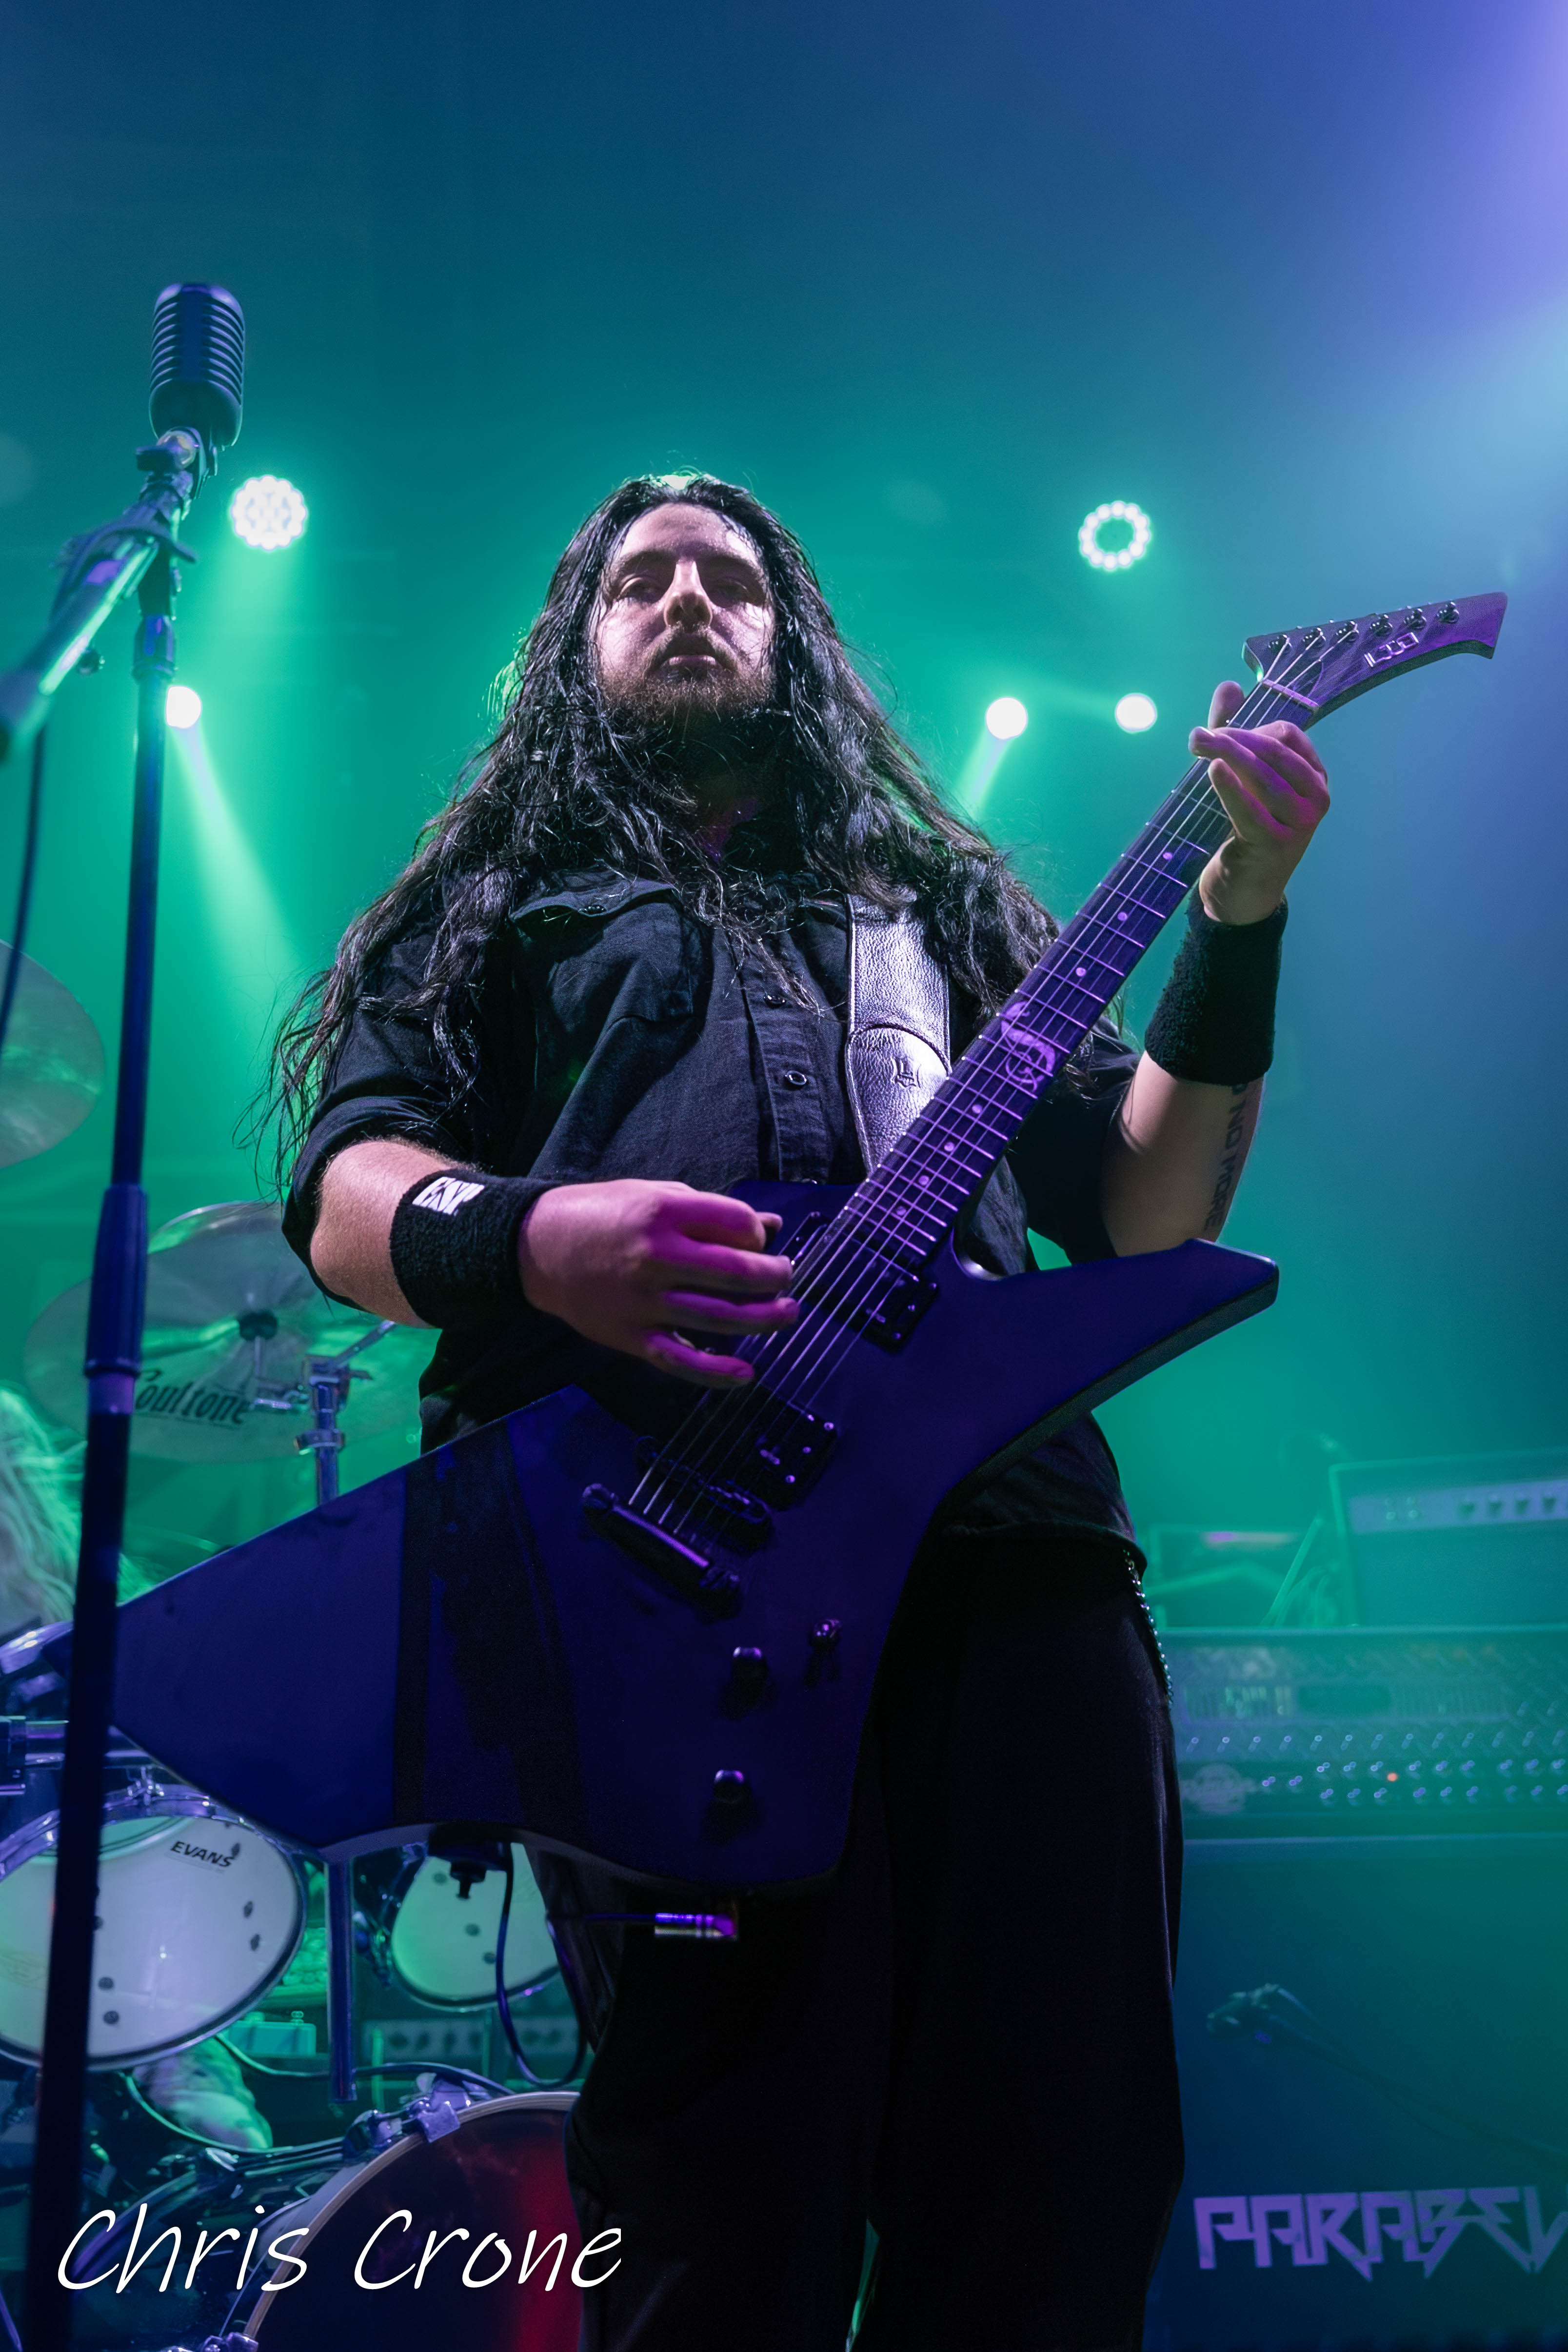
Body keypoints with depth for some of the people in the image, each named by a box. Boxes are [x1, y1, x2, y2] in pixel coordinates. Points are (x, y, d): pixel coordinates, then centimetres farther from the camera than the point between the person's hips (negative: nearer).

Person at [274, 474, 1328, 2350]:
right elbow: (349, 1198, 9)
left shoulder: (937, 898, 31)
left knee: (1067, 2173, -5)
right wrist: (523, 1240, -14)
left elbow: (1145, 1206, 23)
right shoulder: (495, 907, 26)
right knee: (735, 2201, -13)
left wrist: (1238, 923, 10)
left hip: (1006, 1523, 3)